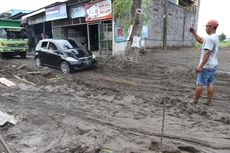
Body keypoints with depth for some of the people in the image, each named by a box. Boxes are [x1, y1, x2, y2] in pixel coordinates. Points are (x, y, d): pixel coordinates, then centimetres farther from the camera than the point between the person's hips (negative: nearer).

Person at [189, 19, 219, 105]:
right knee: (210, 84, 14)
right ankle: (209, 101, 21)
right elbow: (200, 40, 21)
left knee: (200, 83, 0)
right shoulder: (215, 37, 12)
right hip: (213, 66, 9)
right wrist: (193, 32, 15)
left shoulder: (210, 38, -20)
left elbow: (207, 53, -28)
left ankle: (195, 100, 10)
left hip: (206, 66, -9)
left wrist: (200, 66, -29)